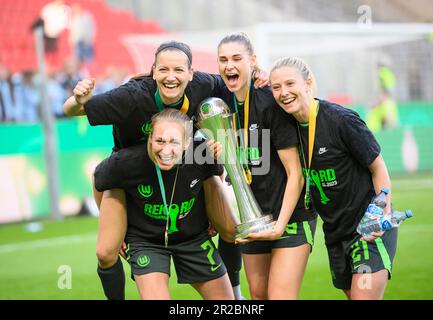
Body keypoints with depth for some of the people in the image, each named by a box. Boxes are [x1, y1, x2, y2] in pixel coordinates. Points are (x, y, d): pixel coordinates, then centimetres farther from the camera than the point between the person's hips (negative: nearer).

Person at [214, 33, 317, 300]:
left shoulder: (270, 103, -17)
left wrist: (280, 225, -20)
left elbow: (295, 174, -16)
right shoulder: (222, 103, 2)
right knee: (258, 293, 10)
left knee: (280, 295, -12)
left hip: (289, 215, -6)